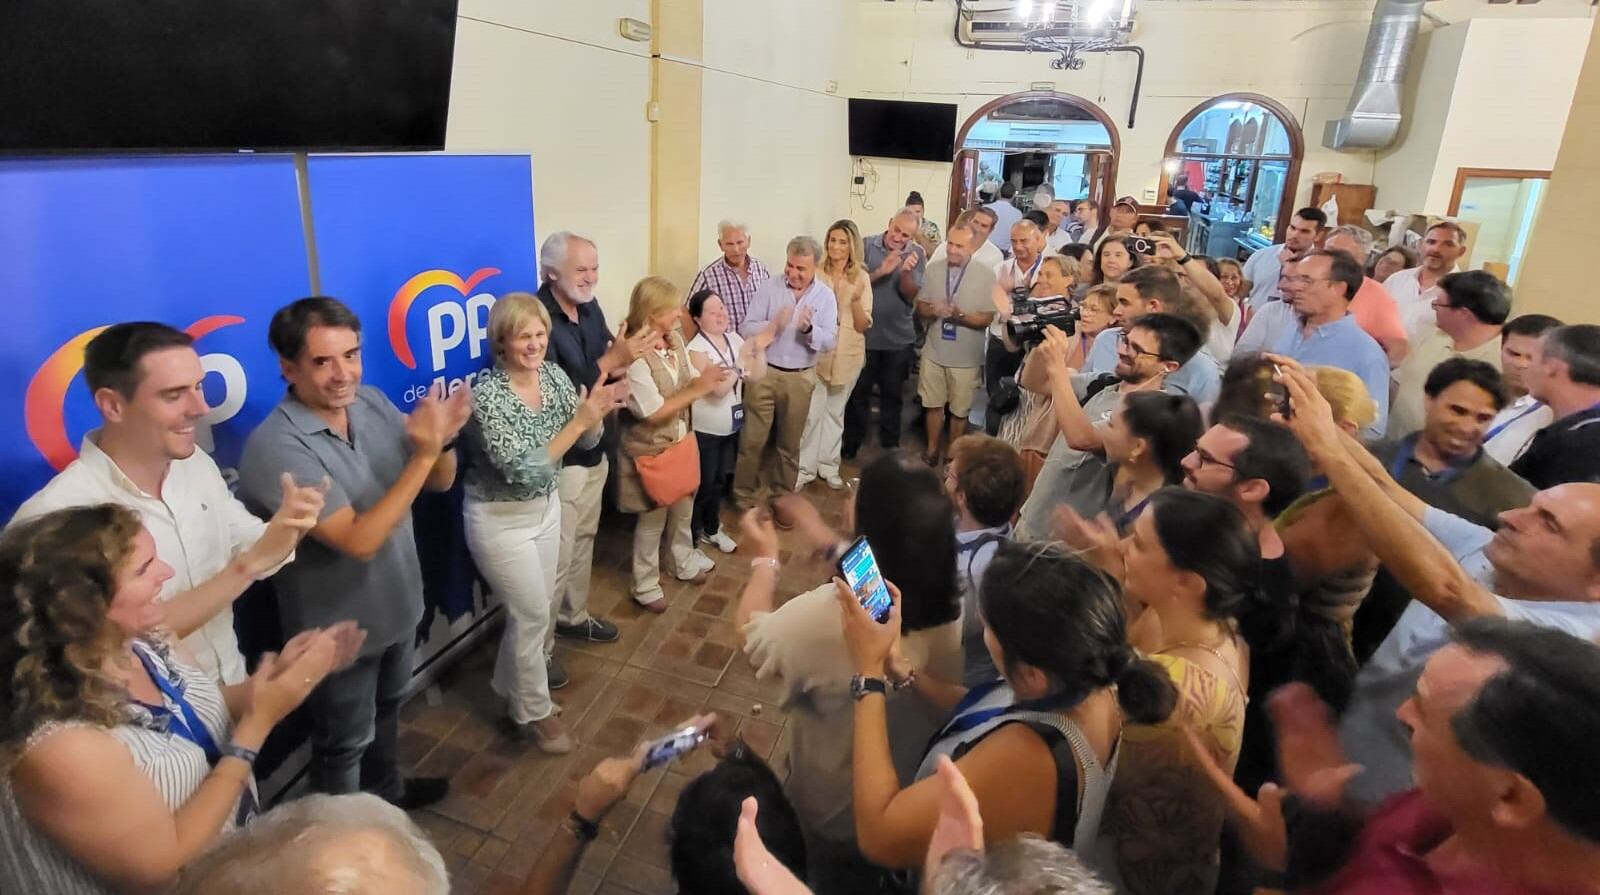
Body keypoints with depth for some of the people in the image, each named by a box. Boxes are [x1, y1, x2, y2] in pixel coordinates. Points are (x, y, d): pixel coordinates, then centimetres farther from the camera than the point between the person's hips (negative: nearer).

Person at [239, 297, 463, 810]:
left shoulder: (373, 402, -9)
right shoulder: (276, 447, -28)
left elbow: (440, 483, -3)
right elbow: (359, 540, -33)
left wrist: (442, 439, -26)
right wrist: (425, 452, -36)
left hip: (398, 604, 6)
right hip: (339, 627, -6)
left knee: (387, 709, 30)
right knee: (344, 744, 17)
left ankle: (387, 792, 55)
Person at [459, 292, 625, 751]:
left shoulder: (554, 374, -6)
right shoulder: (486, 393, -25)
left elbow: (586, 441, -1)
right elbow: (521, 469, -30)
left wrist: (596, 413, -23)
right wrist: (576, 421, -34)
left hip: (546, 507, 6)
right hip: (500, 519, -6)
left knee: (536, 608, 18)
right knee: (533, 614, 4)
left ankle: (517, 691, 42)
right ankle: (533, 714, 26)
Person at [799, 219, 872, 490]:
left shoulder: (861, 278, -4)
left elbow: (863, 326, -5)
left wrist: (856, 299, -21)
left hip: (847, 355, 2)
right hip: (817, 353, -2)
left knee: (835, 413, 15)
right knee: (812, 413, -2)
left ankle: (828, 466, 27)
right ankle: (806, 468, 12)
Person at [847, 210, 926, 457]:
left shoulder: (916, 254, -4)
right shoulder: (866, 246, -7)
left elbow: (912, 295, -9)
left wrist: (906, 272, -28)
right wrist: (881, 271, -28)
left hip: (898, 338, 1)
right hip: (864, 334, -1)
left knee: (892, 394, 14)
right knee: (858, 391, 11)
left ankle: (890, 445, 28)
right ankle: (852, 441, 26)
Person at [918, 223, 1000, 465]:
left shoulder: (985, 275, -10)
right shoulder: (933, 269, -2)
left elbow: (987, 319, -10)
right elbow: (920, 307, 3)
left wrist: (959, 315, -25)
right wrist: (933, 310, -19)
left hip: (966, 357, -2)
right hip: (934, 351, 2)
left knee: (959, 410, 11)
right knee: (933, 404, 14)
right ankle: (932, 450, 32)